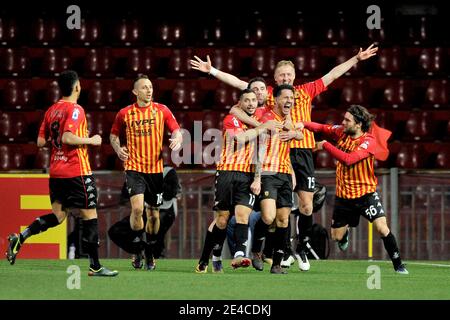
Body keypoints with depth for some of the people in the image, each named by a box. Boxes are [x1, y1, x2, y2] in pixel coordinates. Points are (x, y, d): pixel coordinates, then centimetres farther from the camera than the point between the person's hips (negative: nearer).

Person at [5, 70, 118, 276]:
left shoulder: (51, 110, 10)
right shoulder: (75, 109, -13)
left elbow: (41, 142, 10)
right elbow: (68, 137, -25)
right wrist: (90, 140, -12)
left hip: (56, 172, 8)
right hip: (77, 172, -8)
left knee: (58, 215, 13)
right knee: (90, 216, 0)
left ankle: (20, 238, -4)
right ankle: (95, 266, 1)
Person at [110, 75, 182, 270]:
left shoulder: (161, 110, 3)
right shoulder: (125, 113, 3)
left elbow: (176, 130, 5)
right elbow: (114, 134, 15)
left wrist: (178, 139, -18)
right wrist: (118, 149, -4)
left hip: (155, 168, 2)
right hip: (134, 167, -2)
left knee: (154, 213, 8)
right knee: (137, 207, -20)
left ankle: (150, 252, 24)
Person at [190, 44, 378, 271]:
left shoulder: (306, 91, 12)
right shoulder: (268, 94, 8)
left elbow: (332, 75, 17)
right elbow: (237, 82, 8)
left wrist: (357, 59, 17)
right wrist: (212, 71, 4)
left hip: (303, 152, 1)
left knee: (307, 205, 0)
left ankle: (302, 248, 17)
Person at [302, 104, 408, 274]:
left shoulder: (368, 141, -20)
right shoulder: (342, 132, -4)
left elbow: (348, 159, -30)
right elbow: (322, 128, 3)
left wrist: (326, 145, -25)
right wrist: (303, 124, -15)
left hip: (365, 192, -5)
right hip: (344, 195, 5)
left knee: (382, 227, -20)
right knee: (336, 236, 11)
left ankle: (398, 265, -8)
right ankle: (345, 232, 50)